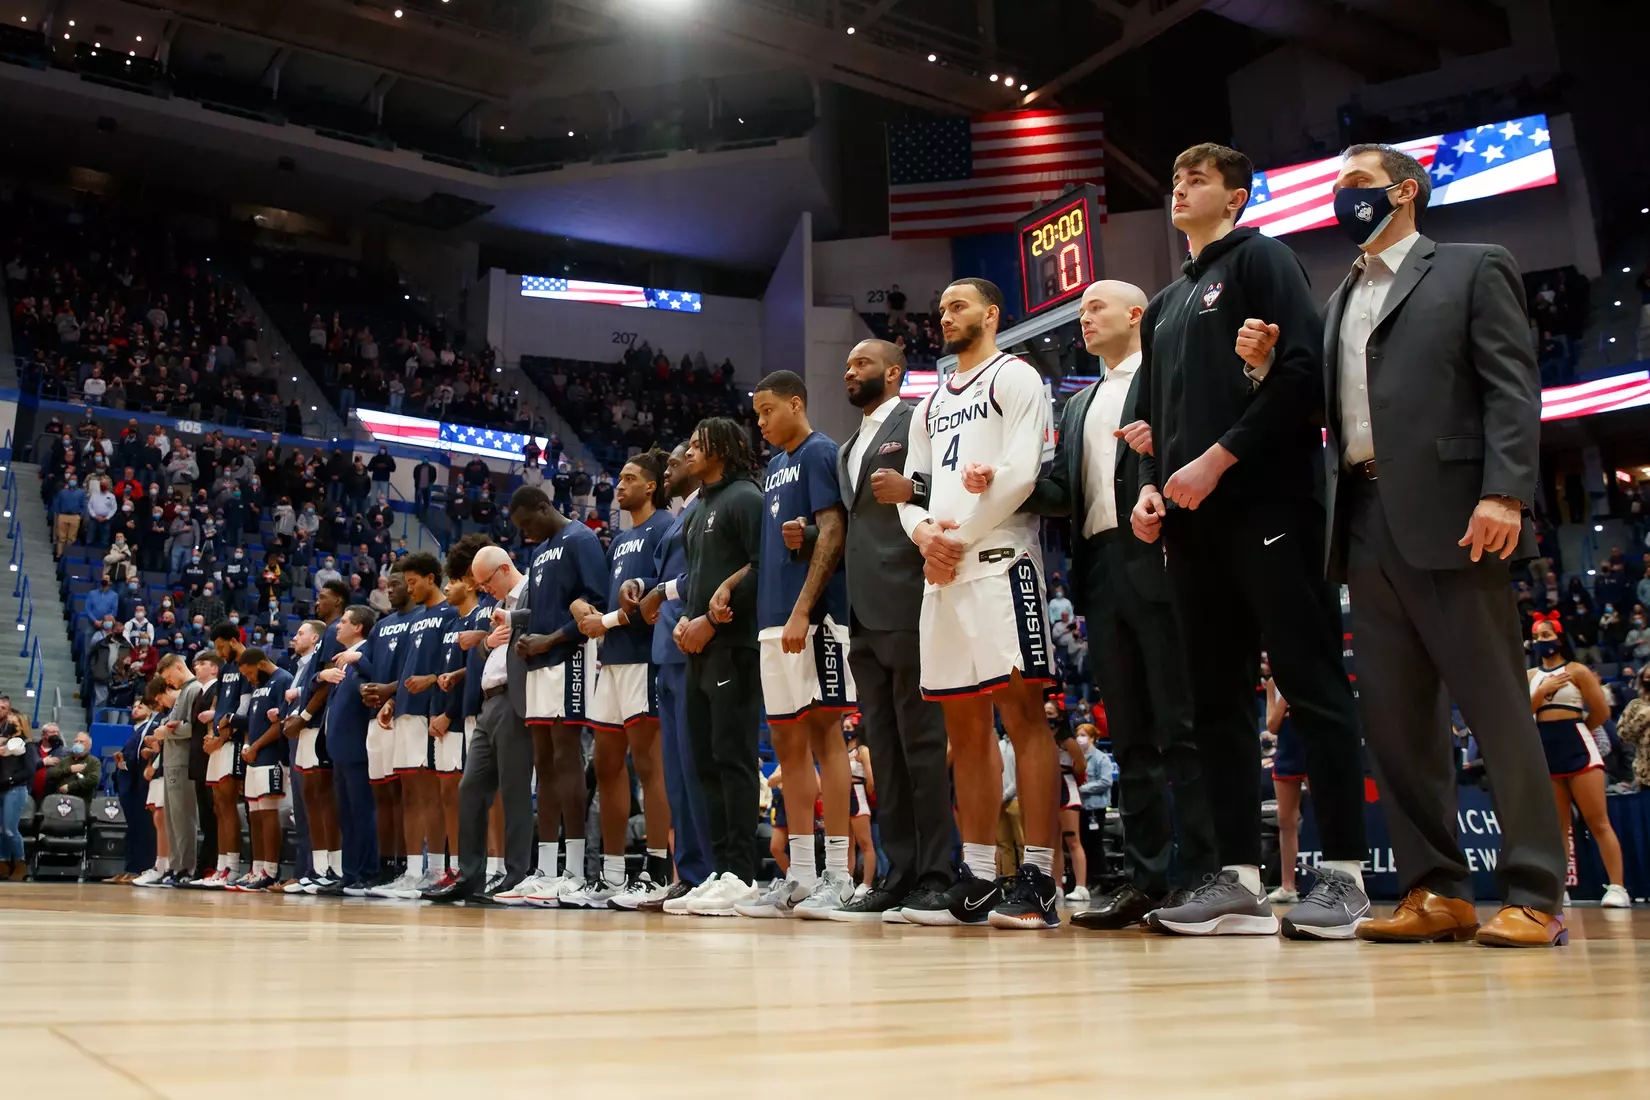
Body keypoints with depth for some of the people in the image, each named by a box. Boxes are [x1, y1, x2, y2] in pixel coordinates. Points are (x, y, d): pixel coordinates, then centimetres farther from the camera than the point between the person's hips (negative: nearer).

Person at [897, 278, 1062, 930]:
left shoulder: (1013, 377, 3)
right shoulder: (932, 402, 25)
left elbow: (1021, 471, -11)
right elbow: (911, 485, 20)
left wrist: (960, 539, -9)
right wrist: (924, 534, -2)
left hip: (999, 558, -8)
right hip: (942, 571, 8)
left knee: (1021, 711, -10)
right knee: (964, 724, 6)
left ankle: (1038, 880, -9)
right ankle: (978, 881, 10)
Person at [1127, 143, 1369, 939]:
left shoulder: (1259, 260, 4)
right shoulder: (1164, 304, 24)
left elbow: (1300, 373, -10)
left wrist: (1218, 459, -14)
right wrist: (1152, 484, 6)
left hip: (1266, 506, -7)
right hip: (1191, 520, 8)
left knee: (1311, 686, -5)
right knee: (1217, 699, 4)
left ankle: (1343, 874, 0)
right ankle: (1239, 878, 8)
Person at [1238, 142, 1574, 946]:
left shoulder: (1472, 270, 7)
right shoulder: (1338, 302, 24)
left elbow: (1513, 388, -4)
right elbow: (1317, 413, 18)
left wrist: (1504, 493, -16)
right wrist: (1264, 366, 2)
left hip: (1449, 517, -6)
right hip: (1365, 524, 6)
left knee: (1495, 705, -4)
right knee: (1394, 717, 5)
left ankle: (1534, 895, 2)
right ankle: (1436, 892, 11)